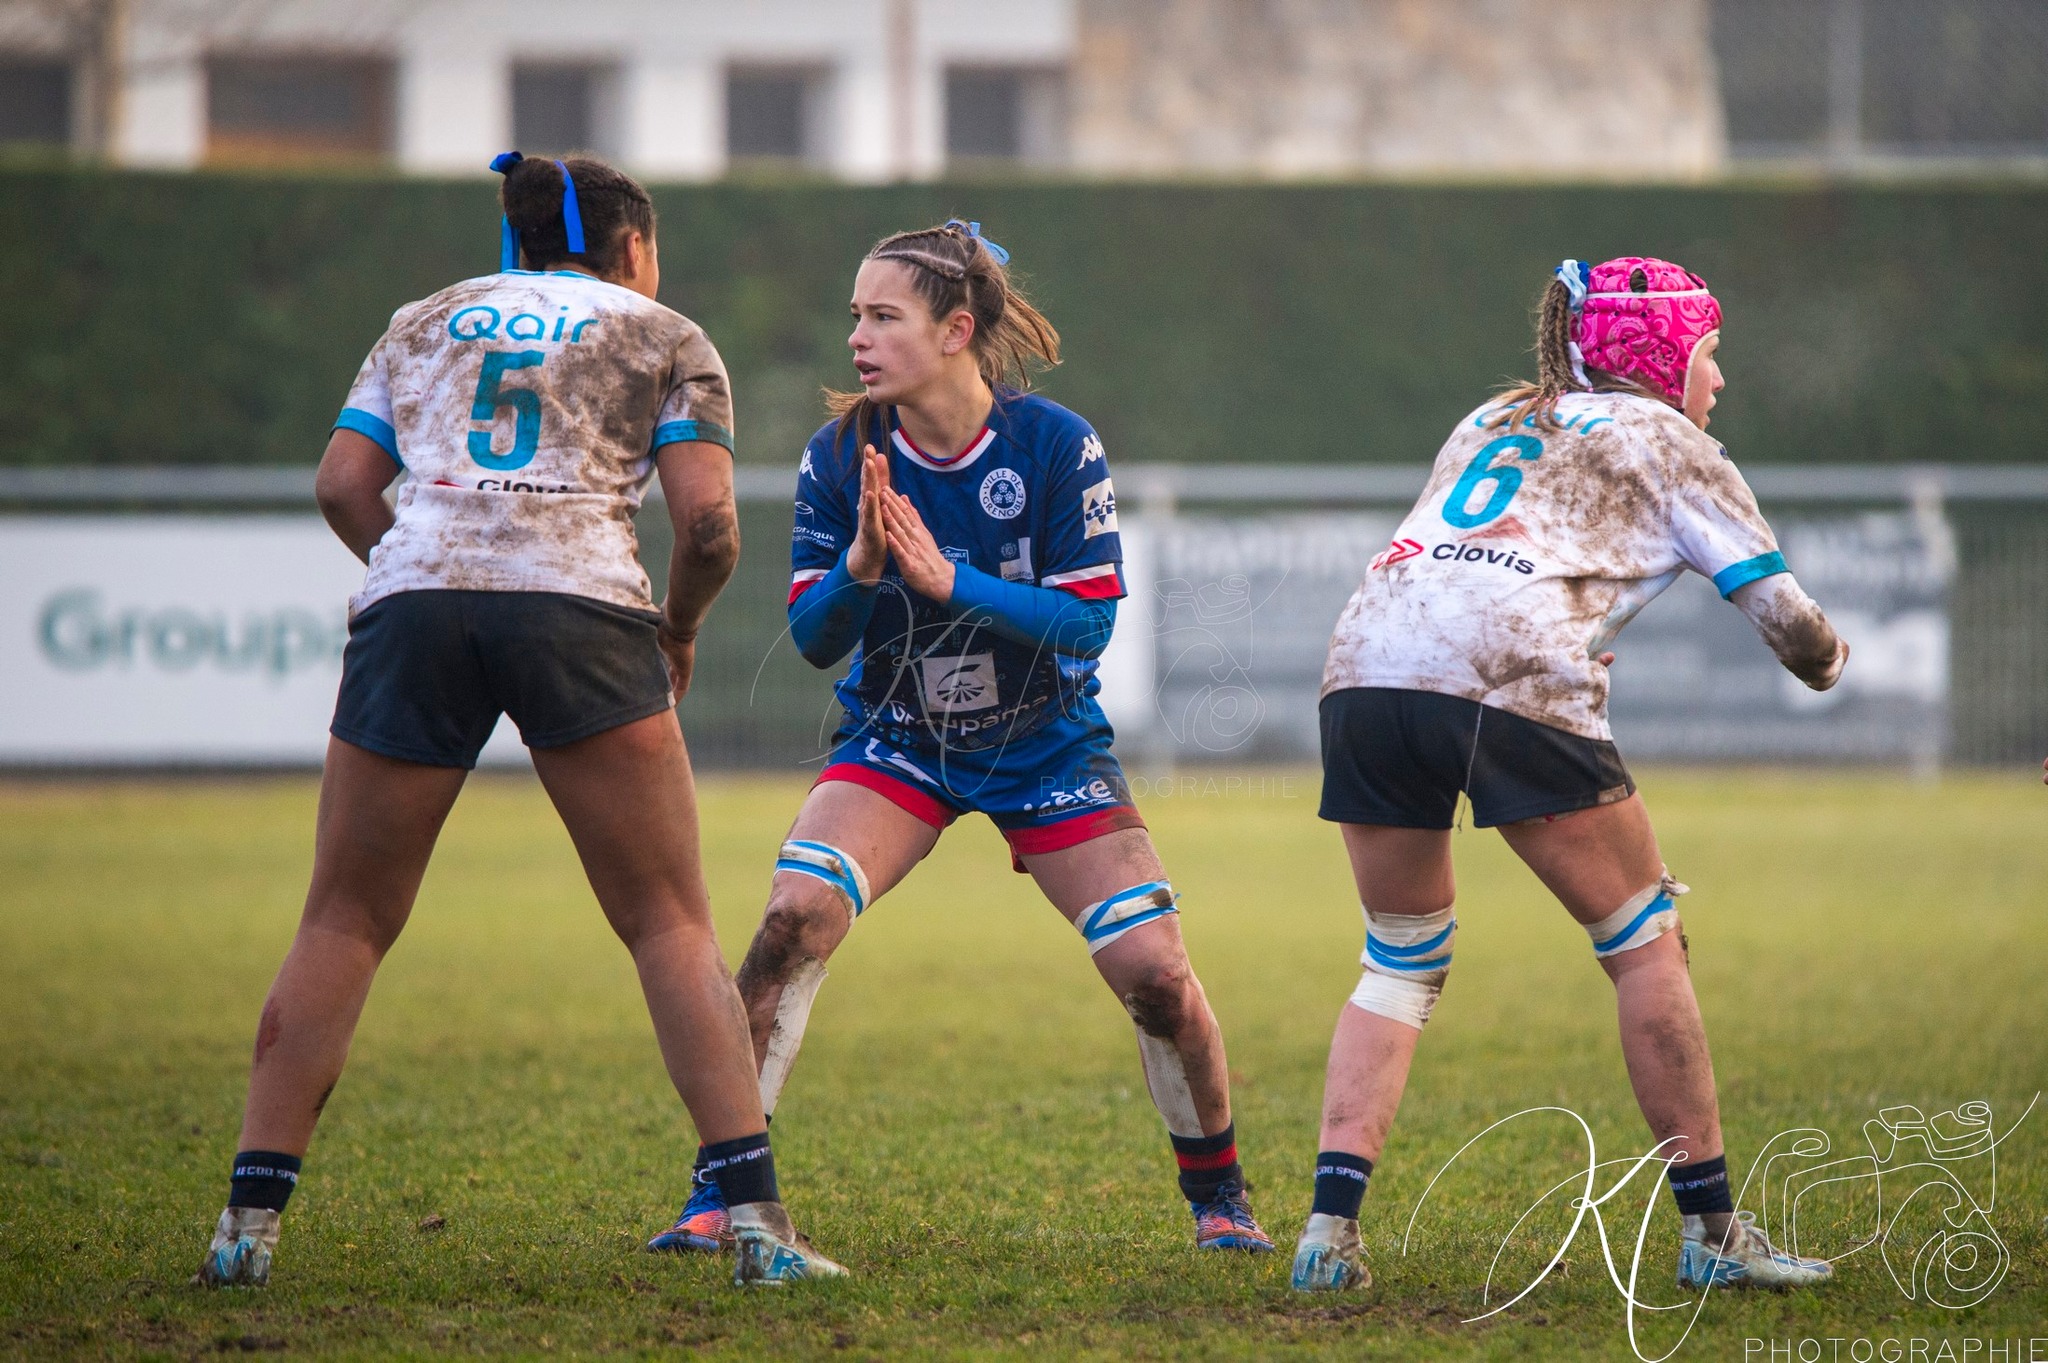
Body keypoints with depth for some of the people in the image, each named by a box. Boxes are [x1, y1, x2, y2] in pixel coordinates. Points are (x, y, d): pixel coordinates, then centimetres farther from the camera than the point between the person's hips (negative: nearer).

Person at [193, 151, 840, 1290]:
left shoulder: (425, 321, 26)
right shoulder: (664, 336, 18)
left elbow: (343, 486, 15)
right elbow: (709, 522, 5)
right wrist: (681, 627, 22)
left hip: (413, 602, 2)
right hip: (580, 606, -2)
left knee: (344, 925, 11)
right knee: (672, 925, 3)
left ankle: (252, 1217, 5)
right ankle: (755, 1214, -7)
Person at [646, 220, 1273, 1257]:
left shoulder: (1054, 444, -18)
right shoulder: (840, 457, -13)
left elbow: (1089, 622, -20)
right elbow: (812, 637, -12)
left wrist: (948, 582, -32)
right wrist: (860, 566, -33)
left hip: (1045, 744, -1)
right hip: (895, 738, 1)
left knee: (1155, 975, -9)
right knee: (793, 920, -23)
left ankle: (1218, 1195, 16)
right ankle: (721, 1193, -16)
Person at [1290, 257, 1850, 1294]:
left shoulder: (1494, 419, 32)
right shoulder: (1664, 441, 16)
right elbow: (1782, 612, 14)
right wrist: (1825, 661, 35)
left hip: (1362, 665, 6)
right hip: (1507, 678, -5)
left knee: (1402, 960, 19)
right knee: (1645, 944, 8)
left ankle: (1330, 1229, 4)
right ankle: (1710, 1234, 9)